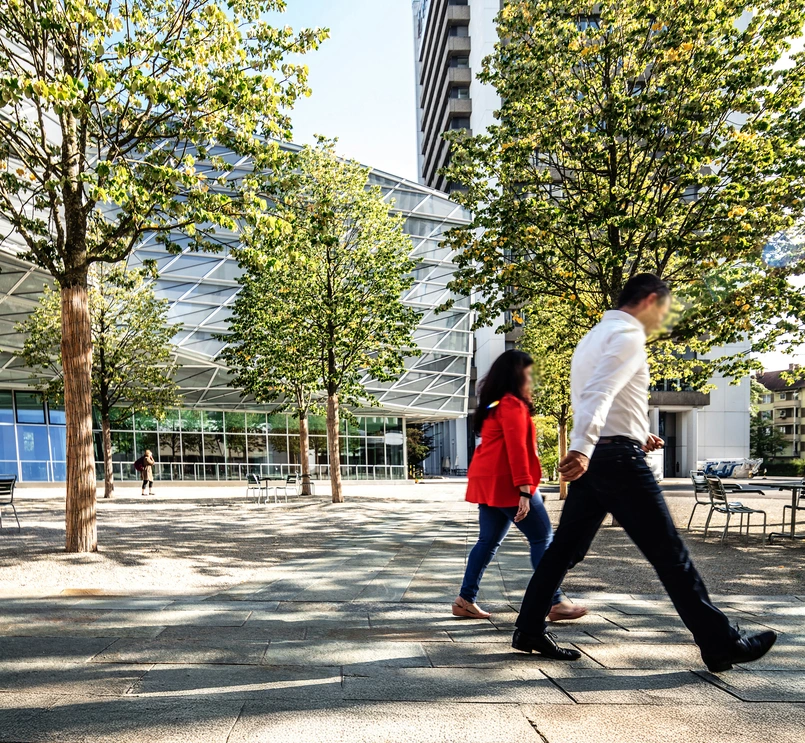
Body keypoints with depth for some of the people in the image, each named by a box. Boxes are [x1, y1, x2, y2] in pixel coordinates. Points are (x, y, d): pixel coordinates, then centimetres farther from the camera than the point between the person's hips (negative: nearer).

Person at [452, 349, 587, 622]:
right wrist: (525, 490, -22)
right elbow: (516, 448, -19)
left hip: (488, 482, 10)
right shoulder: (512, 404, -11)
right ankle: (555, 602, 1)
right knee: (542, 538, -2)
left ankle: (465, 599, 12)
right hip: (505, 482, -10)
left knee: (489, 540, 12)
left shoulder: (494, 404, 19)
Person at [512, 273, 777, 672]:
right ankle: (721, 644, 10)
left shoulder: (594, 336, 21)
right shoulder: (627, 335, -8)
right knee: (669, 553, -1)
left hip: (591, 458, 9)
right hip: (617, 456, -9)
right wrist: (583, 448, -37)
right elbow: (599, 393, -25)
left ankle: (528, 631, 17)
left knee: (565, 547, 12)